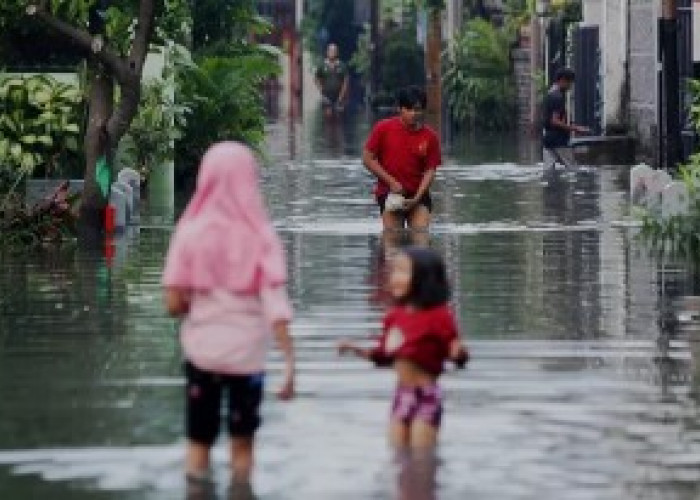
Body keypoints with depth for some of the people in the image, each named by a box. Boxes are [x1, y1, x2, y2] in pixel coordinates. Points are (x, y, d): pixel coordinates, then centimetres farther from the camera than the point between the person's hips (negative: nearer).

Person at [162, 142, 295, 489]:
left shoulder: (190, 232, -8)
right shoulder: (260, 235, -7)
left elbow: (173, 304, -8)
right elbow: (276, 307, -14)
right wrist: (289, 361, -12)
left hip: (202, 350, 0)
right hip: (248, 351, 0)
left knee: (199, 444, 12)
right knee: (242, 444, 15)